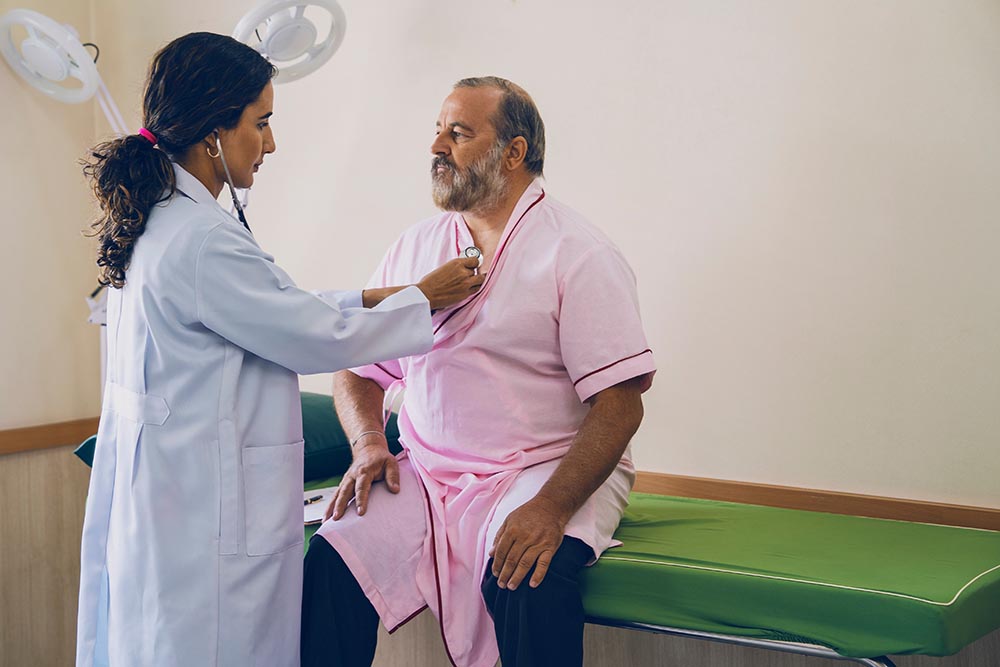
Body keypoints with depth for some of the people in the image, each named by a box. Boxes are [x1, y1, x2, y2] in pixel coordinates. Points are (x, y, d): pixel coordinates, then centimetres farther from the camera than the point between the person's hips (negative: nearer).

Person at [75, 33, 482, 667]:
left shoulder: (157, 222, 9)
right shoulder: (201, 239, -22)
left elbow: (273, 312, 17)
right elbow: (317, 341, -15)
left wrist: (372, 297, 13)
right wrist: (424, 300, -1)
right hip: (209, 517, -10)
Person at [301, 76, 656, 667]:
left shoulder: (579, 254, -5)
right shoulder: (414, 248, 14)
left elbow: (620, 402, -12)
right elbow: (358, 369, 18)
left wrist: (550, 508, -24)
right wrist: (369, 442, -4)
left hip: (547, 470, -4)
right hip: (426, 474, 5)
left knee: (529, 579, -34)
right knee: (331, 562, -20)